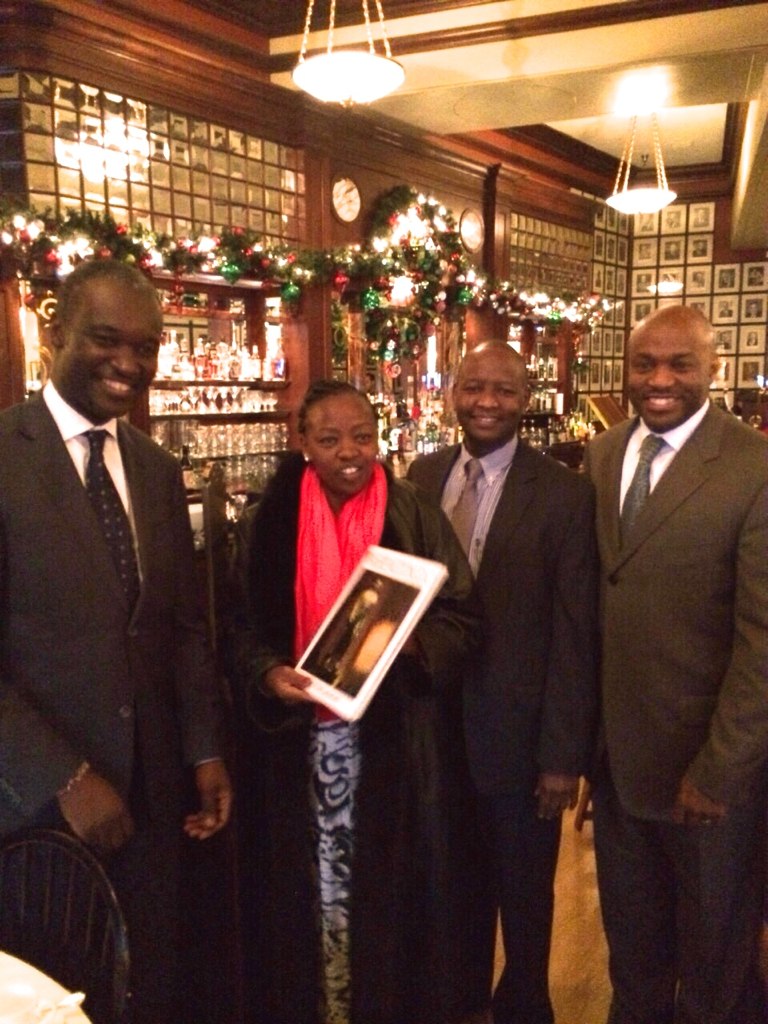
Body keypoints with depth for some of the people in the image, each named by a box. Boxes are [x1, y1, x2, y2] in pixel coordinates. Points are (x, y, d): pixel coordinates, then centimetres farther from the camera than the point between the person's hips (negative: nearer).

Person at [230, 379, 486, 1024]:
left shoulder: (416, 518, -3)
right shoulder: (273, 522, 0)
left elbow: (462, 619, -2)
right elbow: (244, 627, 4)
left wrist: (409, 642, -21)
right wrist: (269, 674, -15)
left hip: (398, 746, 0)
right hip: (300, 746, 1)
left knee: (394, 887, 11)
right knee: (312, 887, 11)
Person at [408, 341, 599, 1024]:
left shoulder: (564, 493, -13)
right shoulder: (424, 475, 1)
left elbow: (574, 634, -13)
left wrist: (564, 755, -13)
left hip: (517, 735, -4)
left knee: (523, 900, 18)